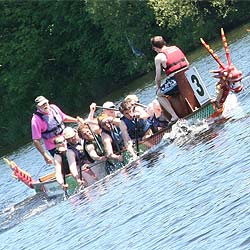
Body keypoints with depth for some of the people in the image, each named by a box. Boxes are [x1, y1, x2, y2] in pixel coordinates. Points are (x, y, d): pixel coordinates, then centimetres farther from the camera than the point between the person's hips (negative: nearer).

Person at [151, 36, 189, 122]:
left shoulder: (158, 57, -4)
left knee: (159, 94, 18)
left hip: (174, 82, -6)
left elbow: (158, 77, 0)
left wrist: (158, 88, 17)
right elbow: (187, 64, 17)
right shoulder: (176, 48, 12)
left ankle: (174, 116, 4)